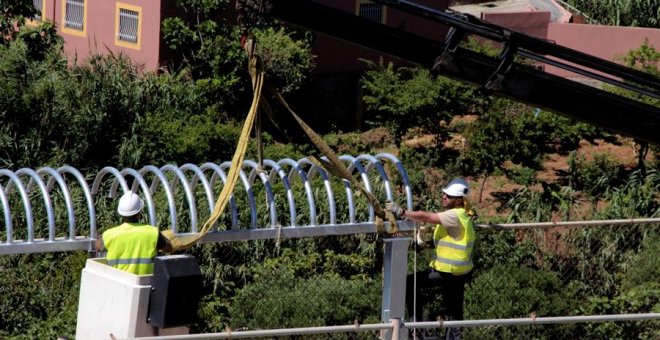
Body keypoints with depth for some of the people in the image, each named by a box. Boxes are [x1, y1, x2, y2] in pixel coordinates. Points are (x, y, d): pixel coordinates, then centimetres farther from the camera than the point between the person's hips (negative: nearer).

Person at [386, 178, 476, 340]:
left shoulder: (455, 216, -21)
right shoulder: (461, 215, 10)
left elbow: (425, 217, -25)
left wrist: (400, 212, -19)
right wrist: (427, 243, 2)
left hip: (449, 272, -10)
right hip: (458, 271, 10)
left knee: (410, 283, -3)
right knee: (453, 311, 13)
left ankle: (416, 322, 2)